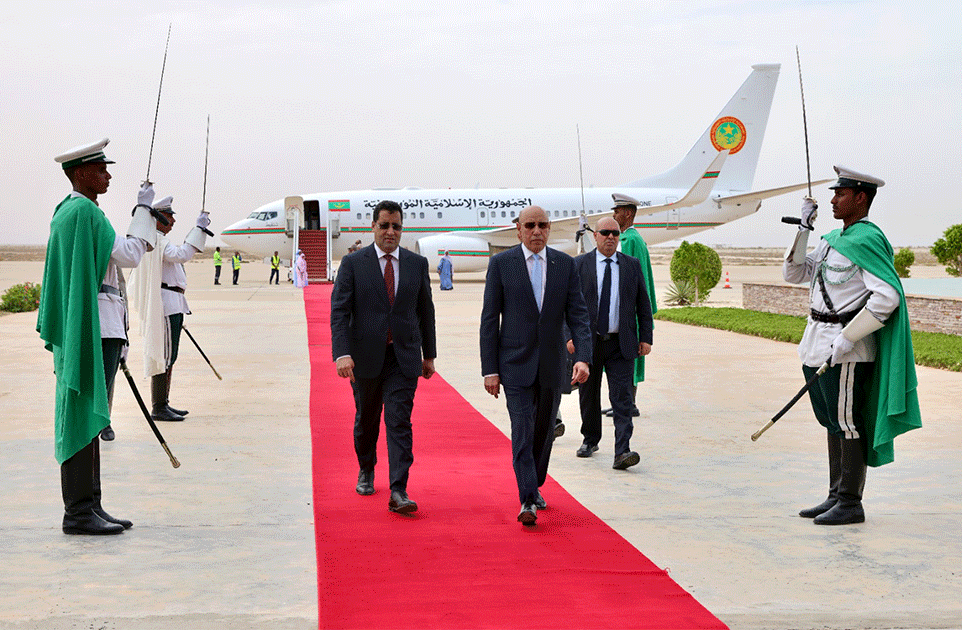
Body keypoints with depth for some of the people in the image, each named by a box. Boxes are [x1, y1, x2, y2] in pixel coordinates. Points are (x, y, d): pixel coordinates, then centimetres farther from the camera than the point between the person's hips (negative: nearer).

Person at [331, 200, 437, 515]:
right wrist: (342, 353, -21)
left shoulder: (417, 264, 5)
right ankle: (366, 470, 40)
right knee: (366, 418, 15)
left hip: (404, 357, 0)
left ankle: (398, 493, -11)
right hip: (365, 356, 0)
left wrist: (429, 355, 14)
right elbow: (339, 311, -9)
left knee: (400, 421, -8)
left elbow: (425, 311, 12)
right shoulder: (353, 263, -3)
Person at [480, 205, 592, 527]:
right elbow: (489, 319, -3)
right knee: (522, 431, -11)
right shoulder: (501, 263, -3)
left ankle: (535, 486, 34)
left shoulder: (565, 264, 4)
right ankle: (528, 502, -12)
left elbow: (577, 314, 1)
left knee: (544, 430, 14)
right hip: (515, 363, -3)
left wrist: (583, 357, -14)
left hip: (550, 364, 3)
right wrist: (489, 369, -8)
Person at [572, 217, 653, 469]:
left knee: (622, 397, -10)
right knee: (588, 396, 12)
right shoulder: (579, 265, 3)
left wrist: (645, 338, 3)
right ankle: (590, 440, 33)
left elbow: (643, 304, 9)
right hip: (588, 342, 0)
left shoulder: (632, 265, 7)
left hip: (621, 344, 0)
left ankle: (622, 452, -15)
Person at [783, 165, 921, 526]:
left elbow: (887, 297, -22)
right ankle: (836, 497, 21)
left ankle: (851, 504, 3)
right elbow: (794, 274, 16)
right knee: (834, 424, 14)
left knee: (847, 424, -3)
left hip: (847, 349, -9)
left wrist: (846, 340, -22)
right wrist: (803, 230, 5)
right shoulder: (833, 239, 15)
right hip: (820, 343, 9)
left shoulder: (867, 239, -14)